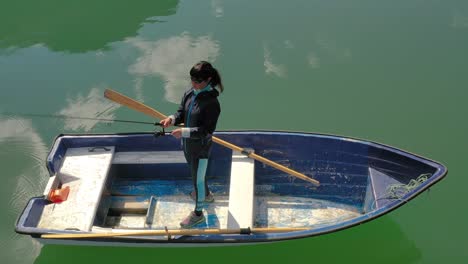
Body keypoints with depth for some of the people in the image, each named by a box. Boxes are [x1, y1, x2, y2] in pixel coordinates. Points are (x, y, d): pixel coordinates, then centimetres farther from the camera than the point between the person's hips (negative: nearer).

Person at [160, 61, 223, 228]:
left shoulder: (211, 102, -27)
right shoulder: (189, 93, -5)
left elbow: (207, 130, -26)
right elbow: (181, 113, 5)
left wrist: (184, 132, -32)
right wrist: (172, 119, -17)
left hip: (200, 147, -8)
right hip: (187, 144, 8)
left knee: (197, 178, 9)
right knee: (196, 173, 29)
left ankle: (198, 213, 29)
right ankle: (206, 194, 57)